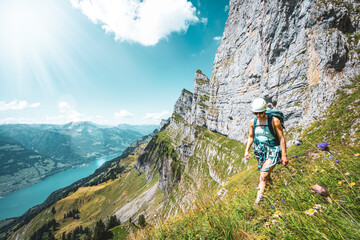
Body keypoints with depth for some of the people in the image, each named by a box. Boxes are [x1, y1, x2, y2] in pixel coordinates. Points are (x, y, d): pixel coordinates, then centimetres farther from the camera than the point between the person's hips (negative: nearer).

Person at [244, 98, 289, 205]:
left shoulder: (274, 121, -18)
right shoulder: (252, 122, -6)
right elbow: (251, 137, 6)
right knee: (265, 172, 24)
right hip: (260, 150, 4)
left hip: (273, 150, -4)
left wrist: (284, 156, -10)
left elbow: (282, 138, -12)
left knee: (263, 175, -10)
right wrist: (247, 150, -3)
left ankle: (258, 199, 3)